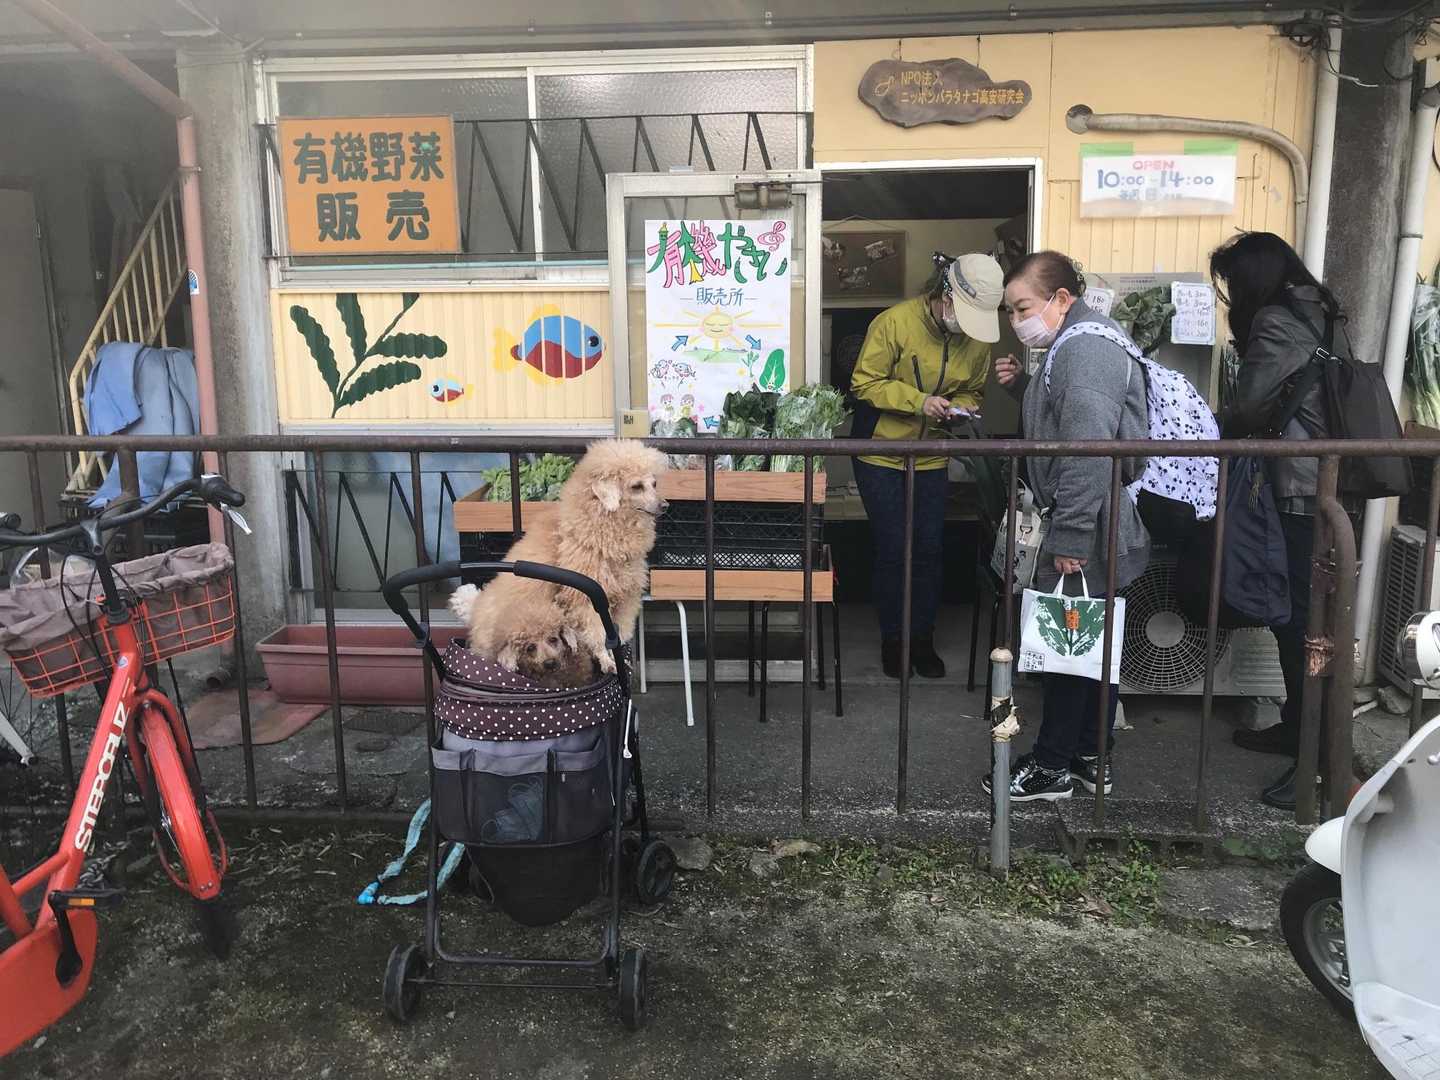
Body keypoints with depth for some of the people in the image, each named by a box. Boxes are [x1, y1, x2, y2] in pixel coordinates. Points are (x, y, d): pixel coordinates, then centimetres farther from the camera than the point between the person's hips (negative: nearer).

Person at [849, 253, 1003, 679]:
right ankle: (892, 639, 19)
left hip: (932, 459, 4)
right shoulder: (894, 322, -19)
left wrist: (962, 407, -13)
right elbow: (865, 383, -16)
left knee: (928, 550, 7)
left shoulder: (978, 336, -4)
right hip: (882, 455, -4)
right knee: (892, 550, 1)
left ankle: (923, 638, 23)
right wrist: (918, 401, -26)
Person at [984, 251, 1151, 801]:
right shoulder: (1081, 341, 15)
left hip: (1089, 529, -11)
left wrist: (1069, 535, -25)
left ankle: (1051, 766, 12)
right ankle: (1091, 757, 28)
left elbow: (1088, 450, -27)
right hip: (1100, 526, 11)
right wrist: (1023, 385, 8)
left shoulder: (1086, 351, -19)